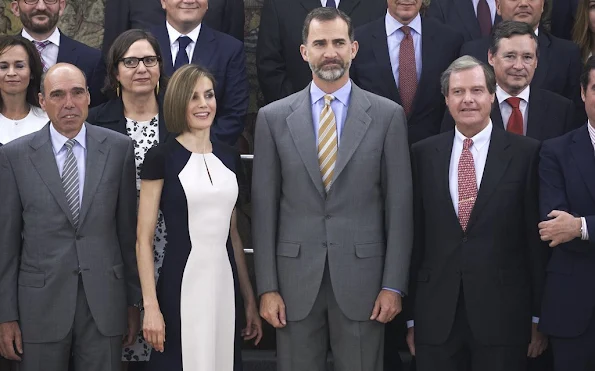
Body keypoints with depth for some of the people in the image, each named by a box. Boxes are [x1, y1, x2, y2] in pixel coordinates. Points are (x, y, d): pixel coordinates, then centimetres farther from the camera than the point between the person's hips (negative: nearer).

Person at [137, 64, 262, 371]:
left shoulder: (229, 158, 10)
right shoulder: (161, 158, -5)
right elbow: (144, 239, -6)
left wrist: (249, 298, 16)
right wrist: (151, 306, -13)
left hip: (225, 285, 5)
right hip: (181, 286, -5)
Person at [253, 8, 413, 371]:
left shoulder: (388, 115, 2)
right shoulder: (274, 117, 4)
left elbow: (399, 205, 1)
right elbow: (264, 207, 3)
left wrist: (394, 286, -4)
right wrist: (267, 287, -1)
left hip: (362, 279, -1)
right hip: (296, 280, 1)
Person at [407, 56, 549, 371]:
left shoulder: (526, 153, -1)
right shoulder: (423, 154, 6)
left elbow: (537, 238, 0)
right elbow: (415, 236, 7)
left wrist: (539, 317, 0)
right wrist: (411, 316, 6)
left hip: (503, 316, -2)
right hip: (436, 319, 2)